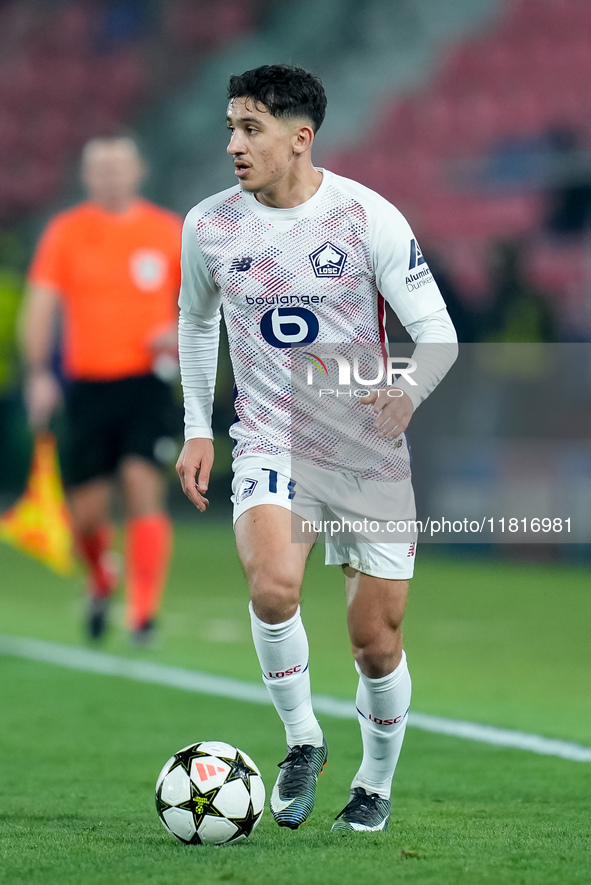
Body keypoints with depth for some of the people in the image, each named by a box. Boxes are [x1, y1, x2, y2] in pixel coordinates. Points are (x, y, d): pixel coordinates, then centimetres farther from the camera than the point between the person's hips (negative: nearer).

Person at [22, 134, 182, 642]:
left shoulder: (168, 232, 5)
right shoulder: (65, 233, 4)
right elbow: (40, 304, 2)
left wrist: (180, 333, -6)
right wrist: (39, 373, -9)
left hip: (147, 382, -1)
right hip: (87, 385, 1)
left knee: (143, 485, -18)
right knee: (87, 513, 2)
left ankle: (143, 613, -15)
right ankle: (101, 581, 35)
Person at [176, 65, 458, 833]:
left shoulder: (367, 218, -12)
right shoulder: (209, 226, -2)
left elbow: (436, 332, -10)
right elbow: (196, 317, 18)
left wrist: (409, 394, -30)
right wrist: (198, 428, 14)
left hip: (369, 450, -1)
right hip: (270, 445, 1)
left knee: (375, 640, 3)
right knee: (273, 585, -28)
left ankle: (377, 784, 30)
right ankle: (302, 740, -5)